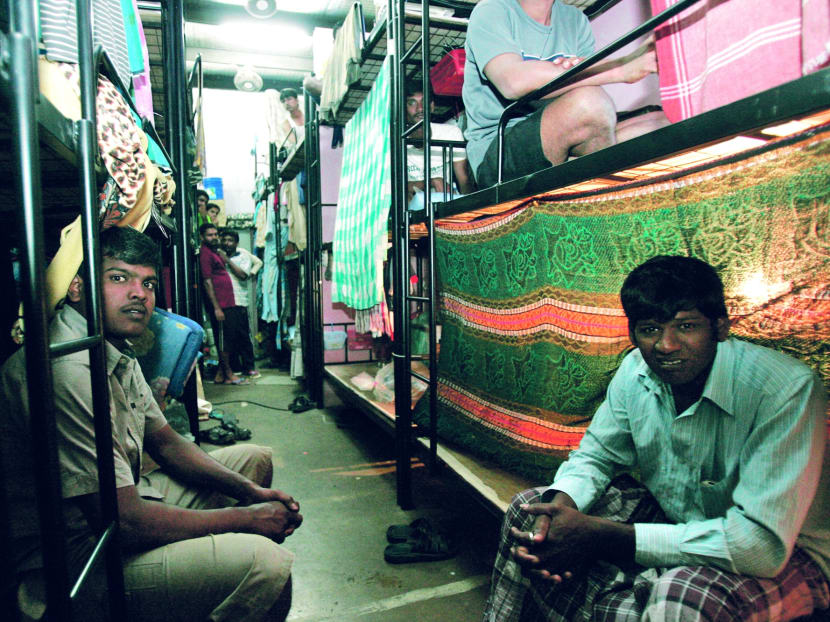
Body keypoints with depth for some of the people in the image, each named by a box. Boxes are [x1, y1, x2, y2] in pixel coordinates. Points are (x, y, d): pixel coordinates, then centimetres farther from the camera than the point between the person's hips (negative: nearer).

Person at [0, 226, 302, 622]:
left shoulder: (118, 352, 6)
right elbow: (123, 521, -29)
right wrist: (248, 517, -17)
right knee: (267, 563, -31)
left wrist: (252, 492, -1)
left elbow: (166, 443, 12)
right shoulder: (68, 370, -28)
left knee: (255, 458, 19)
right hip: (75, 562, -10)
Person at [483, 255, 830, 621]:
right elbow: (595, 456, 1)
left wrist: (603, 536, -34)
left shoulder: (786, 390, -28)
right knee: (531, 508, -4)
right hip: (673, 519, 5)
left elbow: (764, 543, -32)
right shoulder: (638, 370, -10)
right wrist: (559, 506, -24)